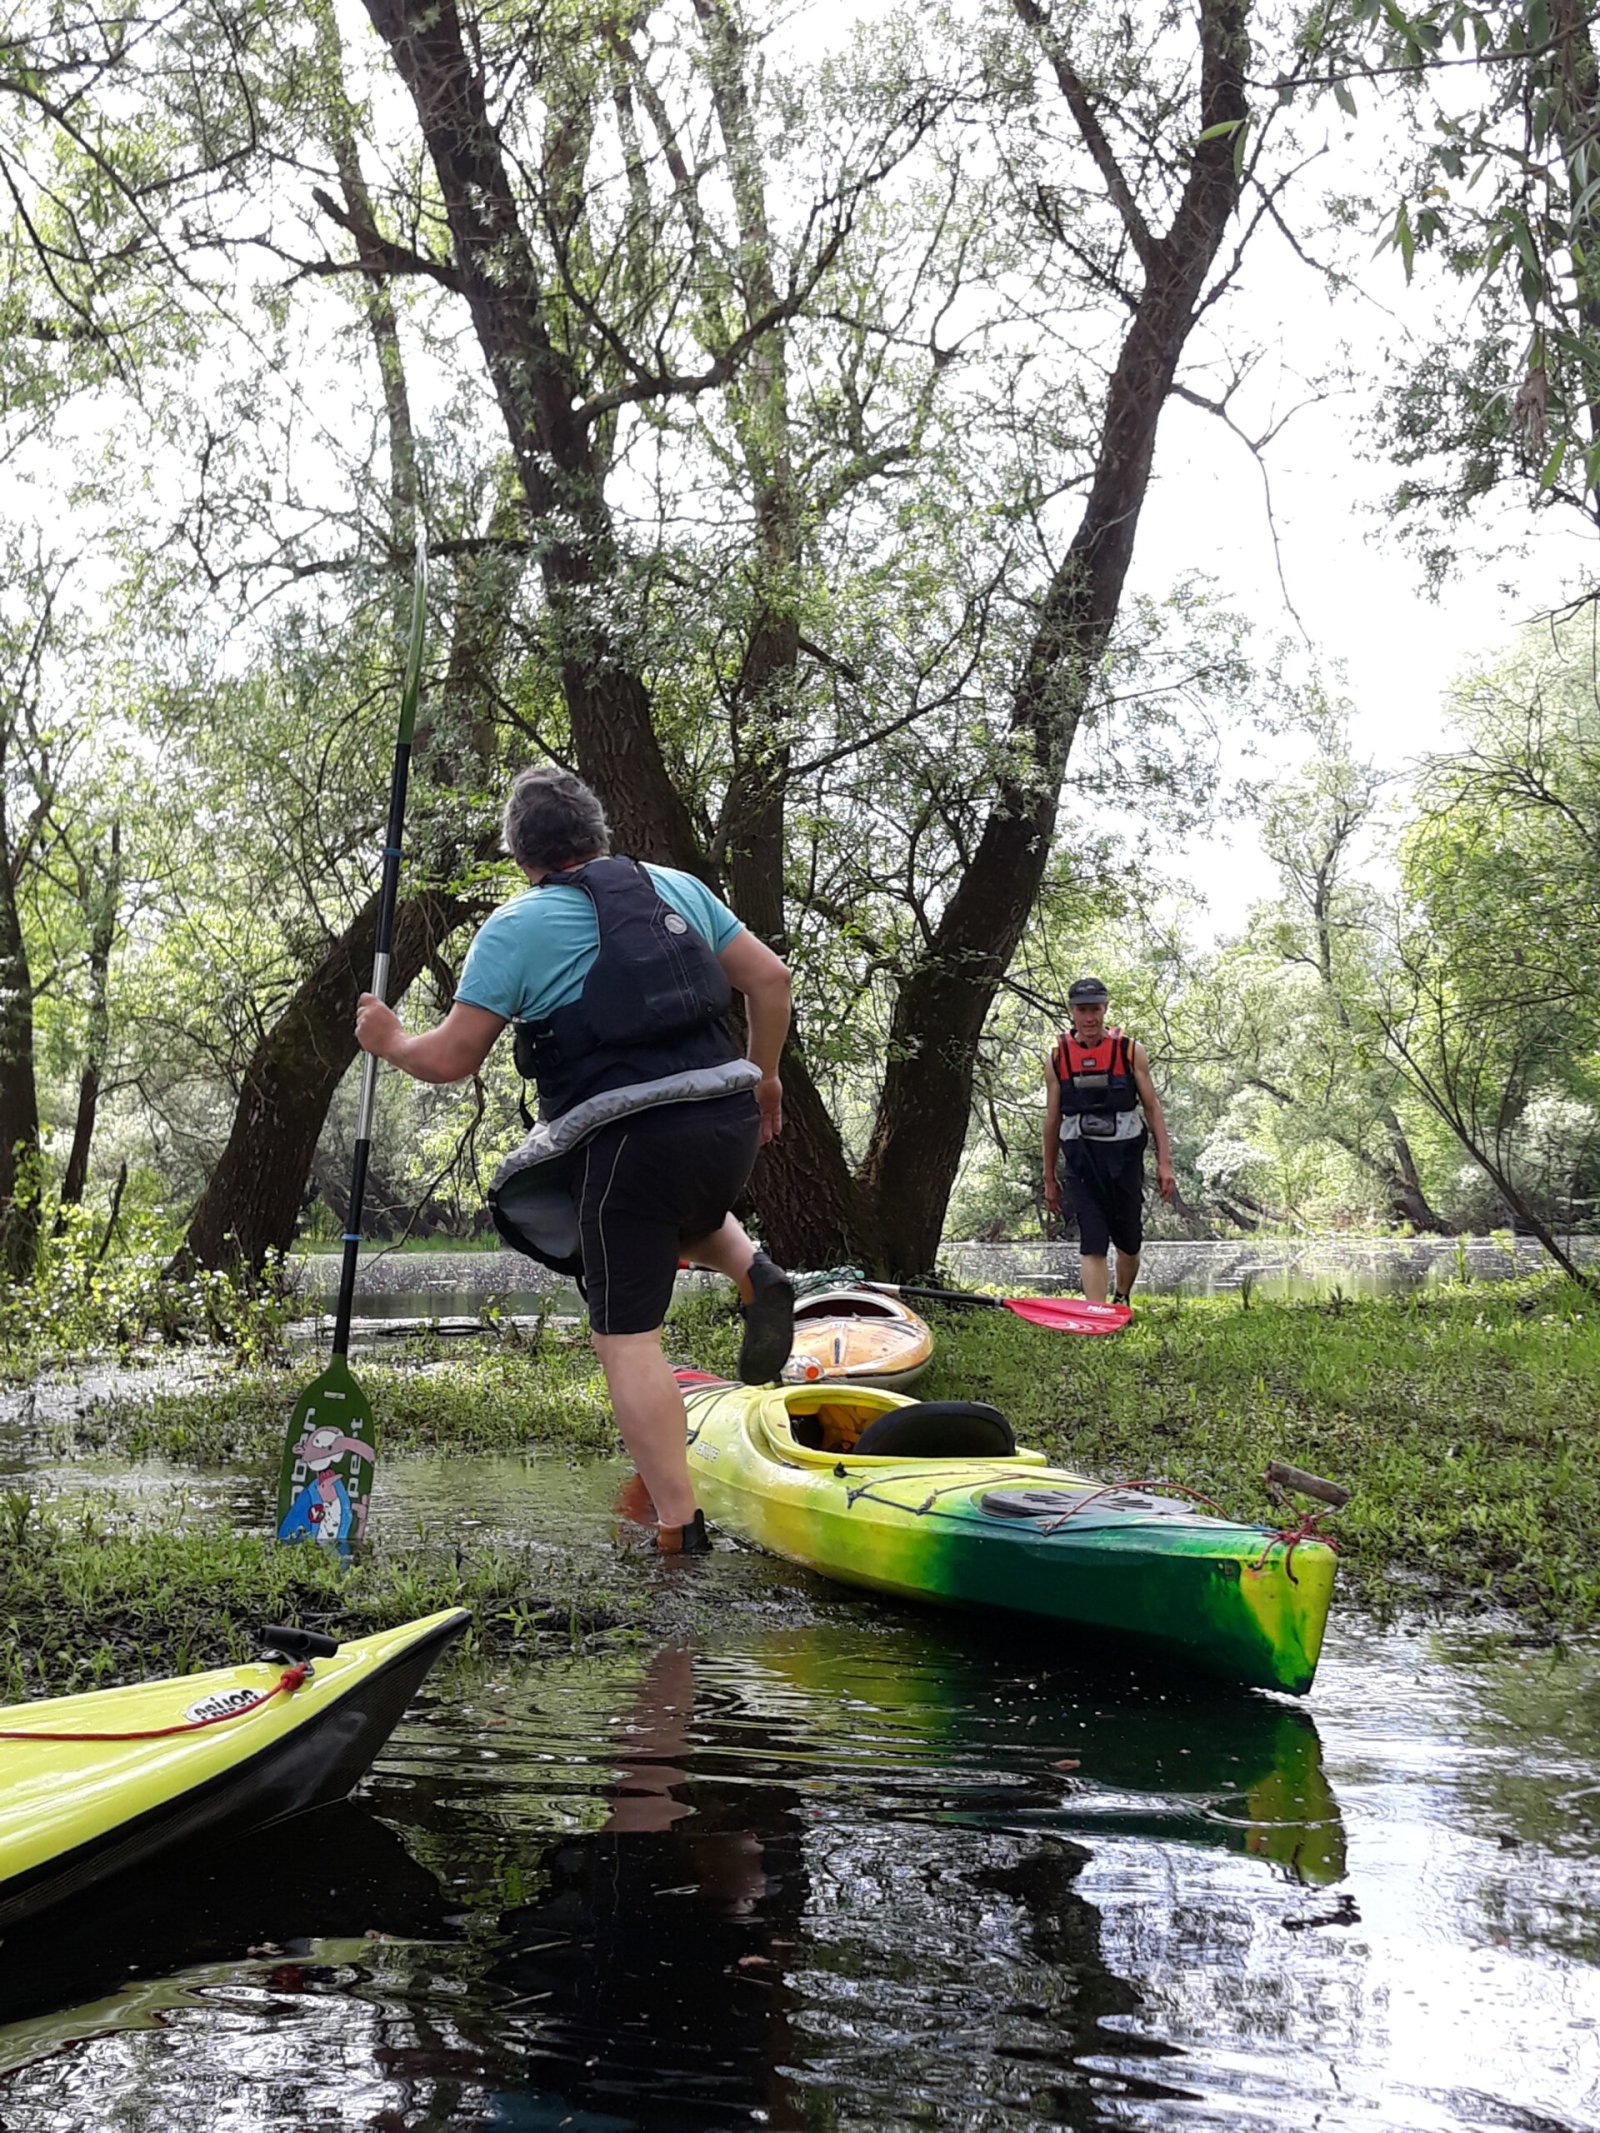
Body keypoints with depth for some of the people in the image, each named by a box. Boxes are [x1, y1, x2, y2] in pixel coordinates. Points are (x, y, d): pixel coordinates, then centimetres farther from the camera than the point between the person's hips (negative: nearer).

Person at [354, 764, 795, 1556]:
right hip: (730, 1125, 5)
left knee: (628, 1337, 5)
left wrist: (391, 1042, 19)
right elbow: (770, 979, 13)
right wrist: (763, 1074, 26)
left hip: (625, 1146, -5)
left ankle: (679, 1525, 2)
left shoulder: (514, 927, 1)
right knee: (685, 1214, 39)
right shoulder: (677, 886, 14)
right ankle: (756, 1274, 10)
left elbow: (451, 1059, -1)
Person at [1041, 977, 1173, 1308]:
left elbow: (1152, 1108, 3)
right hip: (1081, 1159, 0)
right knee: (1092, 1244, -9)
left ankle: (1121, 1302, 37)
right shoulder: (1057, 1058, 4)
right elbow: (1052, 1121, 10)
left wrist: (1164, 1162, -4)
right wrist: (1049, 1179, 11)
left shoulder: (1130, 1051, 1)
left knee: (1128, 1242, 11)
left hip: (1124, 1156, 0)